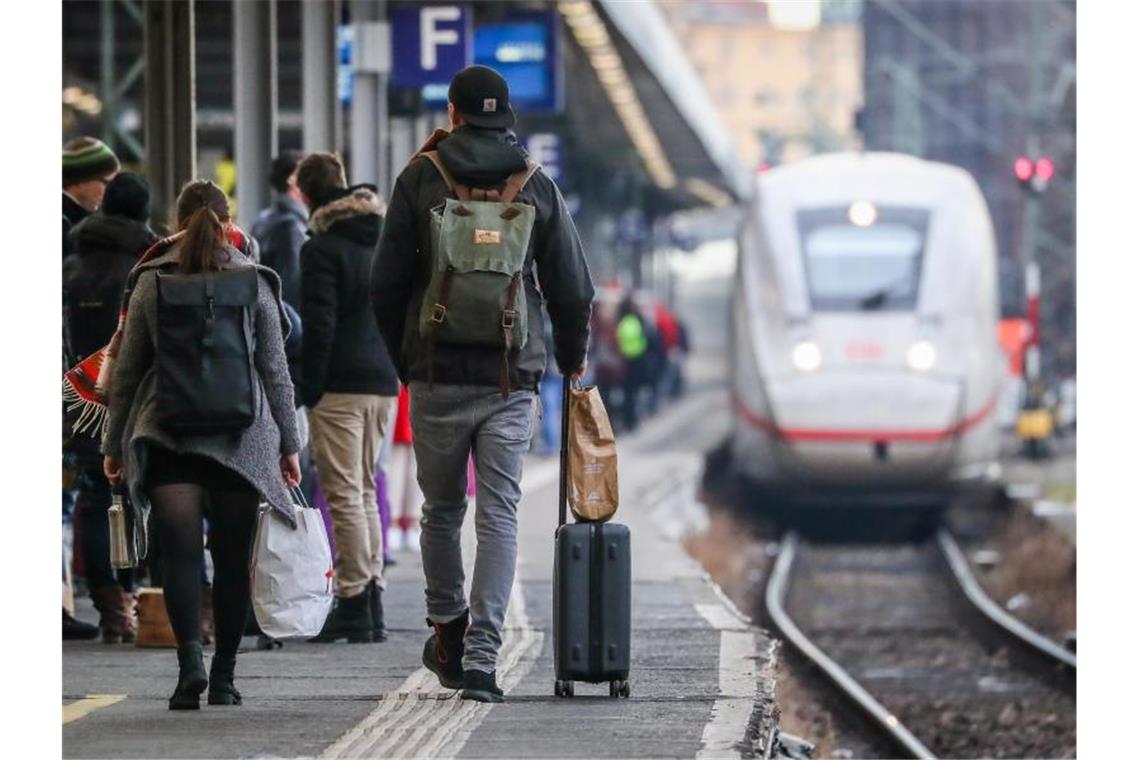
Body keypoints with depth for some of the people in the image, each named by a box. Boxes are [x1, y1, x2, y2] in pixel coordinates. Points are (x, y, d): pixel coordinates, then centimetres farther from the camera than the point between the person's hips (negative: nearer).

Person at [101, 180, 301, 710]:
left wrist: (114, 443, 13)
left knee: (180, 551, -6)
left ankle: (191, 658, -26)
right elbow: (275, 371, 5)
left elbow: (127, 369, 6)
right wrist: (288, 443, 11)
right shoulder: (255, 282, 3)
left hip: (168, 431, -1)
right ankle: (223, 676, 11)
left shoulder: (150, 282, 3)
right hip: (242, 439, 1)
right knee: (232, 557, 8)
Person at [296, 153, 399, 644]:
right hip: (382, 382, 7)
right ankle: (372, 602, 14)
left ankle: (354, 604, -7)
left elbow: (319, 327, -15)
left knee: (344, 494, -5)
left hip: (341, 386, -7)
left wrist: (308, 389, -11)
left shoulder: (322, 248, -9)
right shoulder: (383, 243, 13)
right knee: (365, 492, 15)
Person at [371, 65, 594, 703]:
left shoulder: (421, 178, 0)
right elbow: (573, 289, 6)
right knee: (499, 517, -1)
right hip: (512, 380, 0)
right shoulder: (538, 186, 3)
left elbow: (387, 281, 1)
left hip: (437, 375, 0)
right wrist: (572, 361, 23)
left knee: (442, 509, 16)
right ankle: (481, 657, -9)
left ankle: (449, 633, 25)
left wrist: (403, 358, 15)